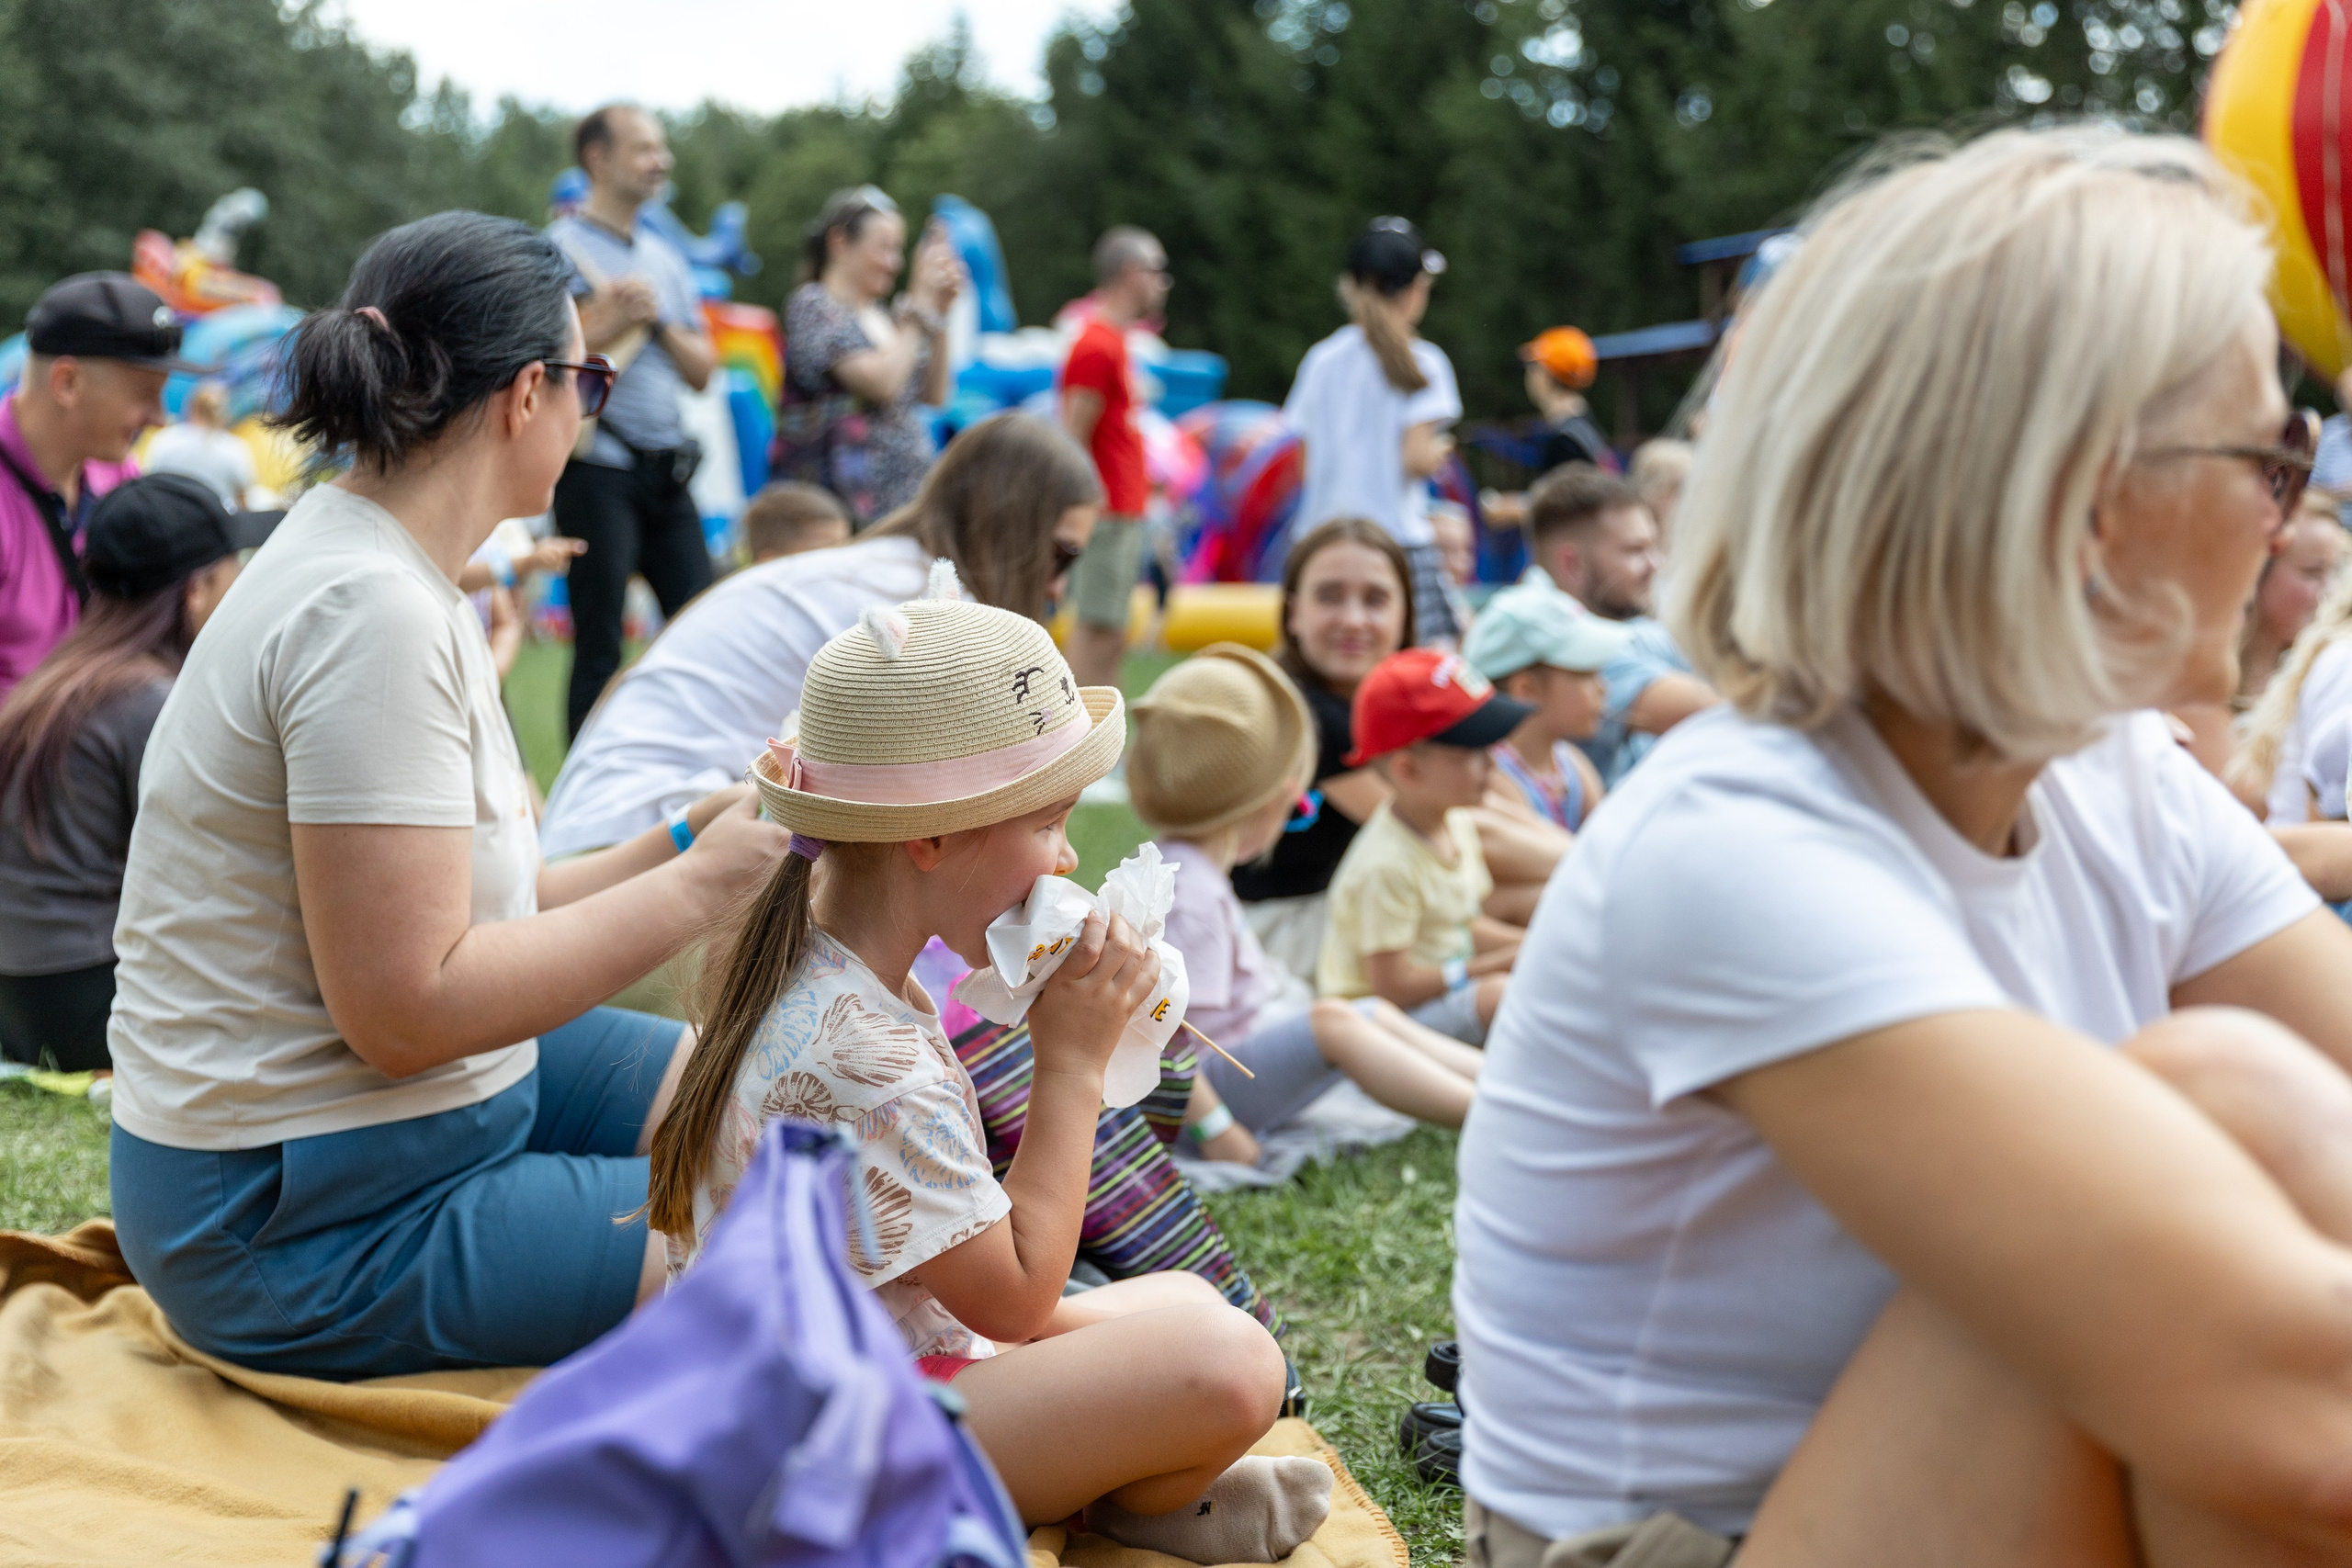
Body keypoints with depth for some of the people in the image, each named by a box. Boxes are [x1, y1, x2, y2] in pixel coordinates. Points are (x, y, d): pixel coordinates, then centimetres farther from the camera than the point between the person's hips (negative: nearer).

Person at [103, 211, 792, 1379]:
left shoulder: (377, 570, 7)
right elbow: (407, 1006, -25)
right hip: (303, 1227, -11)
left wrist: (690, 839, 6)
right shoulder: (370, 612, -23)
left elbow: (460, 912, 7)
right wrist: (702, 884, -19)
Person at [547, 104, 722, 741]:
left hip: (667, 470, 6)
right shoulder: (560, 248, -3)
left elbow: (703, 371, 14)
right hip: (598, 467, -6)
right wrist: (611, 323, -14)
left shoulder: (667, 259, 18)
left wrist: (658, 321, -3)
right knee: (599, 647, -2)